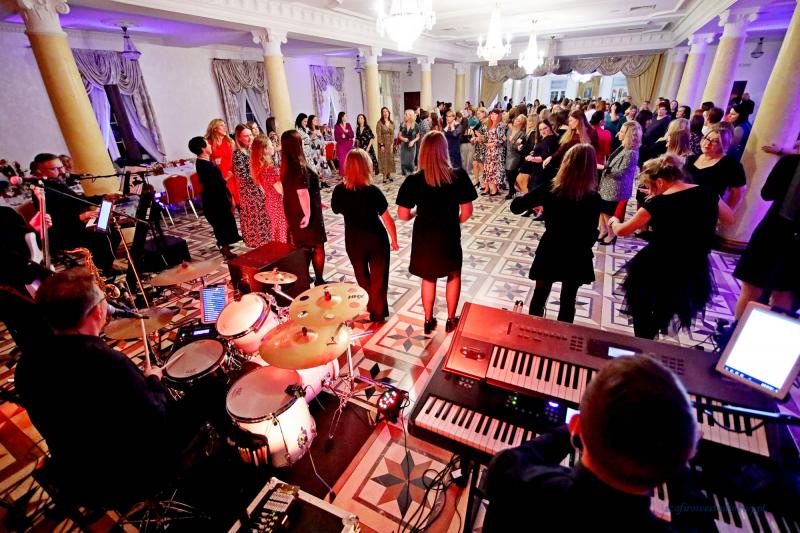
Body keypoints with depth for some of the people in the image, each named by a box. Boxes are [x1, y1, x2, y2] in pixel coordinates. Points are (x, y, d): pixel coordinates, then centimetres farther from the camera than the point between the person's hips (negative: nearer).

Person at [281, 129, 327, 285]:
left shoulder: (287, 164, 5)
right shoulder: (300, 166, -22)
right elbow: (302, 193, -26)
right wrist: (308, 214, -21)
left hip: (294, 213, 8)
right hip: (306, 214, -8)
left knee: (304, 247, 18)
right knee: (318, 247, 7)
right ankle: (319, 280, 17)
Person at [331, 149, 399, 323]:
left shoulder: (339, 190, -11)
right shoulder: (372, 191, -21)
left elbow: (336, 210, 9)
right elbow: (387, 219, -16)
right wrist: (394, 240, -2)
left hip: (353, 240, 3)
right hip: (376, 239, -3)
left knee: (362, 276, 25)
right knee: (378, 277, 16)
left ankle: (370, 305, 44)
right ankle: (378, 313, 30)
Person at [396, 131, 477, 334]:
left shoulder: (413, 180, -13)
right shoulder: (459, 176, -14)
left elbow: (403, 215, -11)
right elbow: (467, 212, -11)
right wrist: (453, 222, 9)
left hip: (424, 237, 1)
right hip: (449, 236, -1)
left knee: (428, 278, 21)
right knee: (454, 275, 23)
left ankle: (429, 321, 33)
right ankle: (451, 320, 31)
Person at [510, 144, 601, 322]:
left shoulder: (549, 189, -15)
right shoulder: (593, 199, -16)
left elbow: (515, 207, -10)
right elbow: (591, 236, -12)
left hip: (550, 252, 1)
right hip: (576, 257, 0)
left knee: (540, 295, 19)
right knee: (568, 301, 18)